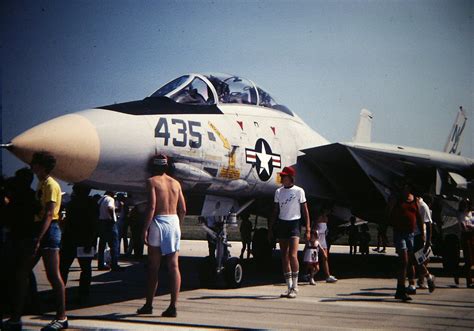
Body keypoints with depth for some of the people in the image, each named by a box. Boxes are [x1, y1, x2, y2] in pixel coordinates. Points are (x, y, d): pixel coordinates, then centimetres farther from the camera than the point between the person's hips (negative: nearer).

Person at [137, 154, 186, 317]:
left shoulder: (152, 181, -3)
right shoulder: (176, 183, 12)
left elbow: (152, 206, -14)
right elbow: (183, 209, 9)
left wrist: (145, 229, -13)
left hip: (158, 222, -4)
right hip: (174, 221, 4)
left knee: (153, 267, 5)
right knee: (174, 266, 1)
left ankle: (149, 304, 12)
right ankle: (173, 306, -2)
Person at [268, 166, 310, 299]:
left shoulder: (299, 191, -2)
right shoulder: (278, 192, 11)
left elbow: (305, 211, 0)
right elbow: (275, 212, 15)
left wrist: (307, 229, -6)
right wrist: (270, 229, 11)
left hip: (294, 224, -5)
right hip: (281, 224, 5)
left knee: (292, 255, -17)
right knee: (284, 257, 5)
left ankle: (294, 287, -8)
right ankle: (289, 287, 12)